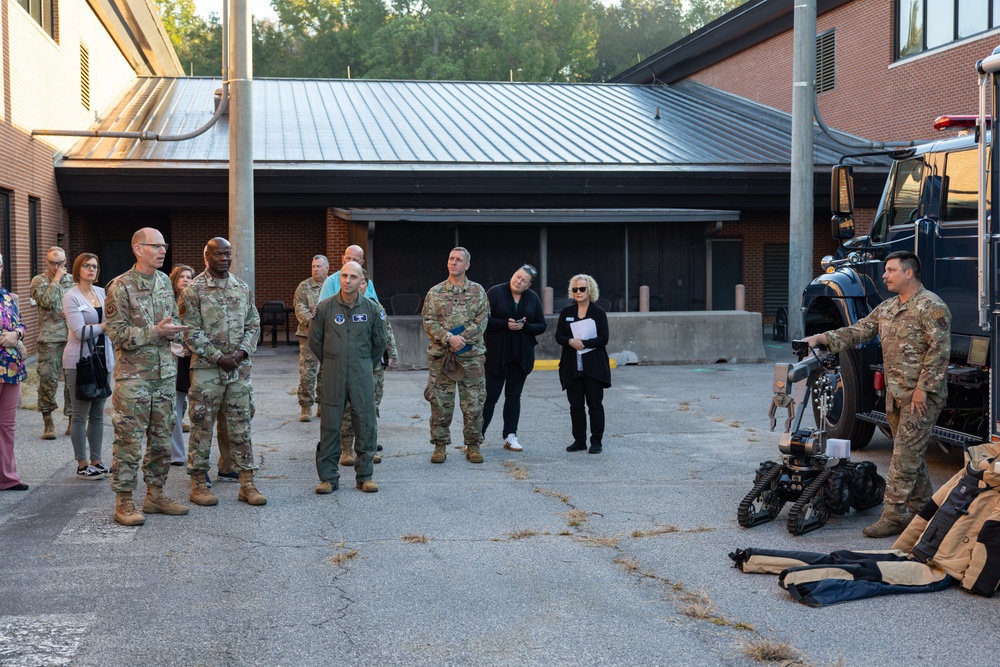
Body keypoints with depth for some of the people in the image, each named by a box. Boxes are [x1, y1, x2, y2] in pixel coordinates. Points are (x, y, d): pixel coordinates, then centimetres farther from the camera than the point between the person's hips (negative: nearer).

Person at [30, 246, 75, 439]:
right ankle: (48, 422, 3)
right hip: (50, 339, -3)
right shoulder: (39, 281, 4)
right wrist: (56, 280, -8)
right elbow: (46, 302, -13)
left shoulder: (72, 280, 13)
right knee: (48, 380, -6)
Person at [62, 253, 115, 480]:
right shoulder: (71, 297, -8)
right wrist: (106, 325, -8)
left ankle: (96, 461, 17)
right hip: (80, 361, -6)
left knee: (98, 414, 10)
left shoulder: (102, 293, 11)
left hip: (102, 359, 6)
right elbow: (80, 332, -16)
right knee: (80, 414, -1)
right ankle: (82, 465, 5)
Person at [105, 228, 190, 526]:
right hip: (133, 376, -6)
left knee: (161, 440, 12)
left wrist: (172, 329, -3)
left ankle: (155, 495, 23)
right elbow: (117, 333, -14)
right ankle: (124, 502, 5)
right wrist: (155, 332, -19)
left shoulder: (164, 281, 9)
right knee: (129, 442, -2)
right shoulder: (120, 287, -10)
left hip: (165, 375, 6)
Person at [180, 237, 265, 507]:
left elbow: (253, 324, 11)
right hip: (206, 368, -4)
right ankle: (198, 483, 11)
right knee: (202, 427, 2)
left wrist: (242, 352, -6)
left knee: (241, 425, 6)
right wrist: (219, 357, -14)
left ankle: (247, 484, 11)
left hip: (240, 367, 4)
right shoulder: (194, 290, -5)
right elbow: (191, 332, -9)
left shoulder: (243, 288, 10)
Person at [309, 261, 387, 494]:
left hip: (362, 373, 1)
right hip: (333, 375, -1)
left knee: (365, 424, 2)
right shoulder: (325, 307, -1)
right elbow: (314, 340, 9)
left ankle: (365, 475, 13)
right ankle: (328, 477, 10)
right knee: (330, 425, 2)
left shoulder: (371, 308, 2)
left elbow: (380, 341, 14)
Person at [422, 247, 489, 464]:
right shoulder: (435, 292, 6)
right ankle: (440, 446, 13)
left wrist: (462, 339, -14)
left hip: (471, 356, 0)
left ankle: (473, 446, 13)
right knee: (440, 404, 2)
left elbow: (482, 322, -1)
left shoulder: (478, 291, 6)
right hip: (440, 356, 0)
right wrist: (449, 338, -17)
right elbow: (429, 322, -2)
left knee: (473, 404, 2)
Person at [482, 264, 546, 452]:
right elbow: (485, 320, -10)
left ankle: (510, 436, 15)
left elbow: (541, 326, 5)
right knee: (490, 395, -4)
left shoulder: (533, 298, 5)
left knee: (514, 395, 9)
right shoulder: (495, 292, -5)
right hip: (497, 353, -4)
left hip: (522, 355, 4)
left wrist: (524, 326, -14)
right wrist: (506, 324, -22)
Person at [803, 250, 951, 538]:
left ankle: (893, 516, -7)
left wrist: (923, 388, -20)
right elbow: (859, 331, 15)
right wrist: (822, 338, 2)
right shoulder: (886, 308, 15)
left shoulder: (931, 306, -13)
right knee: (910, 454, 14)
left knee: (905, 455, -9)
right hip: (895, 394, 9)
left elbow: (939, 349, -17)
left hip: (922, 396, -9)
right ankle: (922, 509, 25)